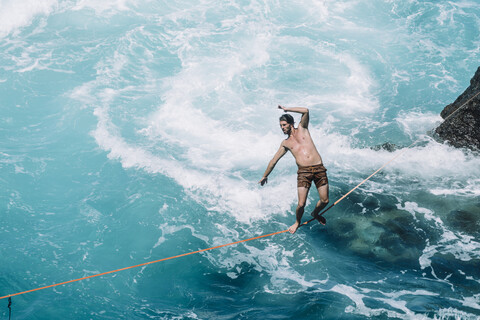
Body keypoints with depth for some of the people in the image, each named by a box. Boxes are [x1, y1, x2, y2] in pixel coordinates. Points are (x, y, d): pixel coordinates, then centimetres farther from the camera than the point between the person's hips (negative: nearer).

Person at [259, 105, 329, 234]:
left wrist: (286, 109, 4)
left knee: (325, 201, 0)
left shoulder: (302, 129, 13)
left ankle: (315, 213, 32)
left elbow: (306, 111, -3)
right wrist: (265, 176, 28)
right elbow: (274, 160, 24)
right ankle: (297, 222, 20)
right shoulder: (285, 143, 16)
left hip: (319, 168, 0)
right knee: (301, 204, -10)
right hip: (303, 171, 0)